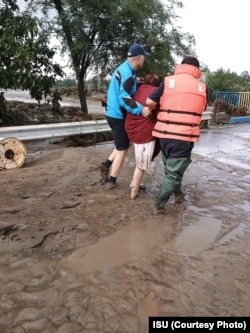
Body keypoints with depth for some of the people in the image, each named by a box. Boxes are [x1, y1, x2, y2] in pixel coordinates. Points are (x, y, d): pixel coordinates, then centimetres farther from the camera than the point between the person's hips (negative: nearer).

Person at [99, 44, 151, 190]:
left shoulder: (123, 68, 13)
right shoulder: (128, 72, -19)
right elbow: (124, 97, -27)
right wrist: (140, 109, -34)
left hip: (115, 113, 10)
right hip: (118, 115, -9)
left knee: (124, 143, 21)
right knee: (122, 149, 2)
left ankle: (107, 164, 20)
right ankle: (111, 181, 11)